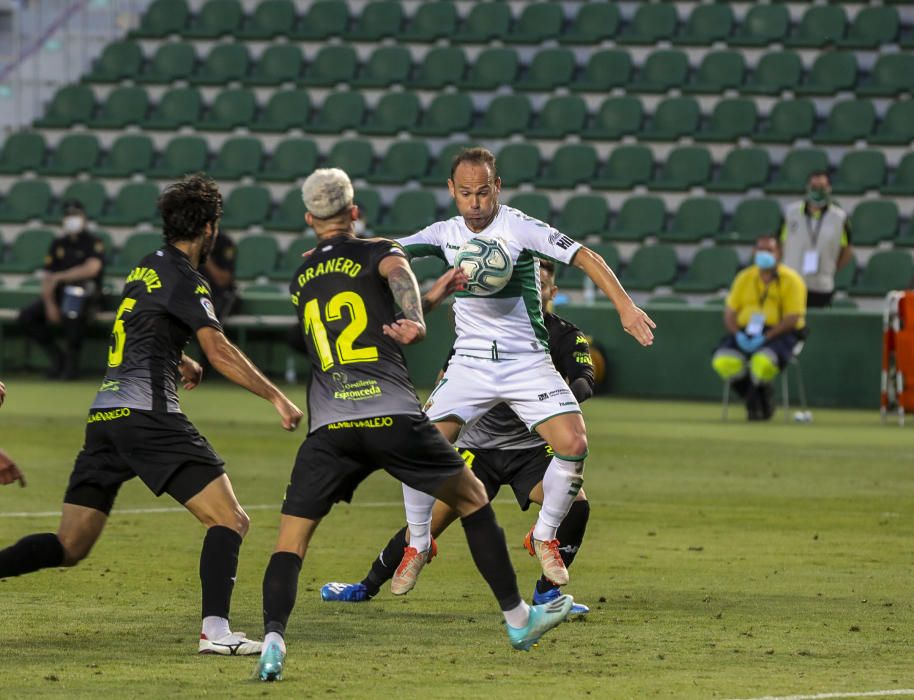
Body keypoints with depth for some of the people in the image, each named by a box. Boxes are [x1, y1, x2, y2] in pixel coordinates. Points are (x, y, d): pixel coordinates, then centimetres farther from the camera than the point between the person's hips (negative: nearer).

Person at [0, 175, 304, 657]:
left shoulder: (145, 269, 21)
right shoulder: (183, 278, -5)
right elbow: (220, 352, -13)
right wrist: (276, 398, -12)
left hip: (103, 416, 9)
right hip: (146, 414, -9)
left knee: (70, 547, 9)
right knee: (229, 520, -8)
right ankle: (215, 630, -22)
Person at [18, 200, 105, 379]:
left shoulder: (94, 243, -1)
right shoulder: (58, 244, 14)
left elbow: (91, 269, -20)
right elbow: (47, 278, 8)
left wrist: (60, 277, -16)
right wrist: (49, 305, -8)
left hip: (85, 295, -6)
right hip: (58, 294, 6)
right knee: (27, 316, -15)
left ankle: (72, 362, -26)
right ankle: (56, 356, -4)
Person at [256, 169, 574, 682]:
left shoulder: (301, 281, 24)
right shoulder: (379, 253, 10)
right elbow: (396, 267, -17)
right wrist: (417, 324, -32)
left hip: (328, 428, 2)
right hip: (394, 417, -2)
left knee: (291, 540, 3)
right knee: (473, 499, 16)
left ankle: (273, 636, -21)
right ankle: (518, 618, 17)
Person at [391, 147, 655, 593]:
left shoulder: (520, 228, -11)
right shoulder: (446, 235, 2)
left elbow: (584, 257, -14)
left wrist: (624, 305, -24)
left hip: (527, 362, -2)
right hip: (470, 363, 2)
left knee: (574, 445, -18)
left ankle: (543, 538, 5)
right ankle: (417, 544, 9)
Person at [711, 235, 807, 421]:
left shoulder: (791, 280, -2)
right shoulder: (745, 278, 13)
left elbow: (793, 318, -11)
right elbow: (730, 312, 11)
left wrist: (765, 338, -21)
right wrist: (738, 335, -10)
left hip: (779, 333, -4)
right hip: (746, 333, 5)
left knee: (763, 362, -37)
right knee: (723, 361, -25)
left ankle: (754, 401, -5)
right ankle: (761, 400, -7)